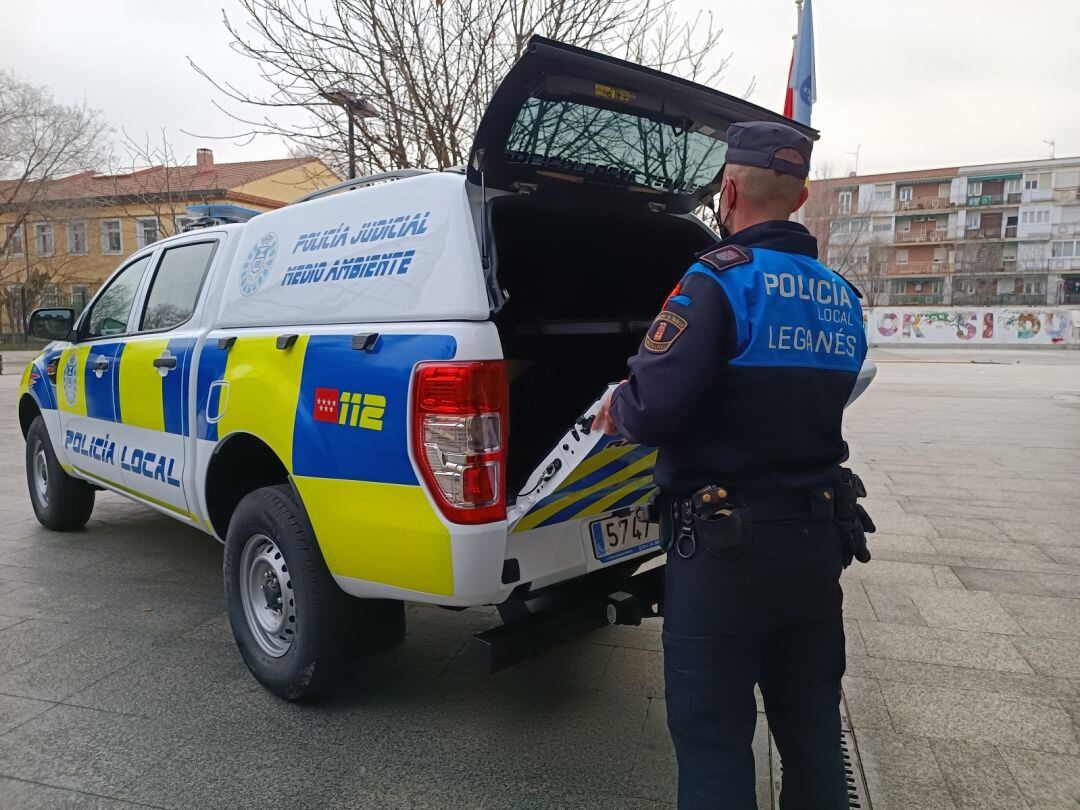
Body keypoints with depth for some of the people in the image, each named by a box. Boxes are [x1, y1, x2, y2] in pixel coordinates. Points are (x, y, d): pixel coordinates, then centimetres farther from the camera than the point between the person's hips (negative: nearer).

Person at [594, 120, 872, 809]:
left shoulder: (721, 279, -16)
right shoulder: (842, 297, 8)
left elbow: (652, 409, -26)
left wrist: (617, 410, -3)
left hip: (726, 545, -7)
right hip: (820, 539, 8)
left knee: (714, 737, 8)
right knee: (812, 727, 22)